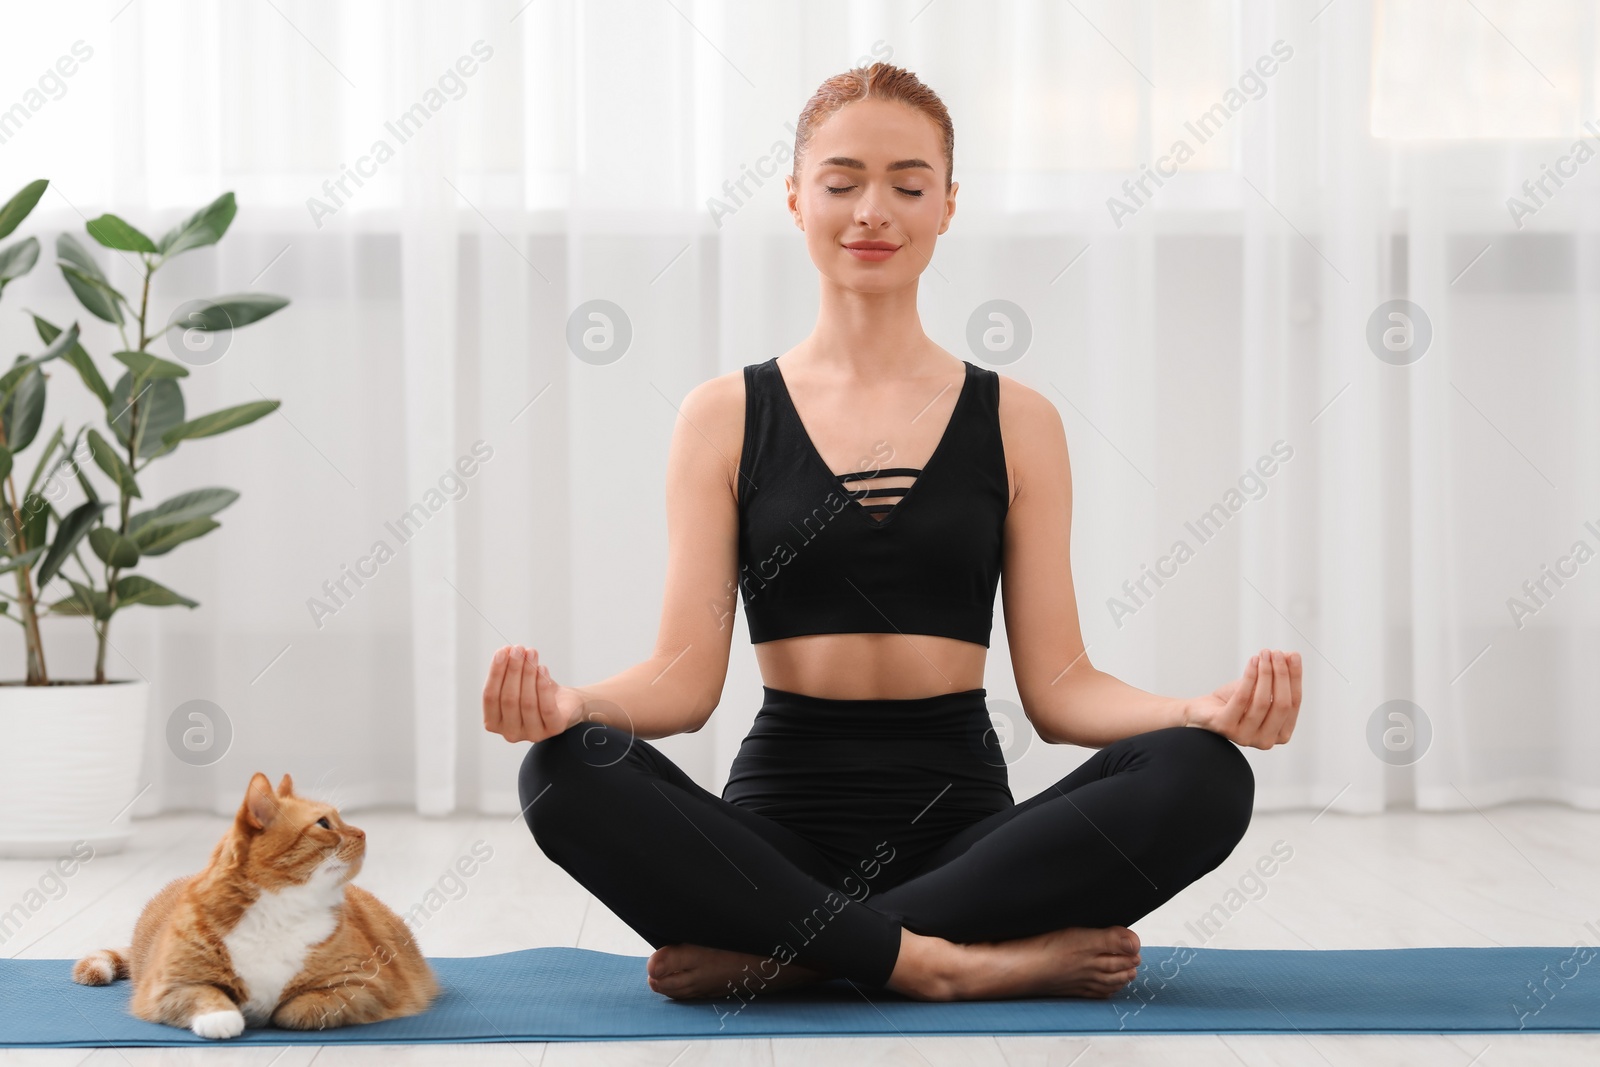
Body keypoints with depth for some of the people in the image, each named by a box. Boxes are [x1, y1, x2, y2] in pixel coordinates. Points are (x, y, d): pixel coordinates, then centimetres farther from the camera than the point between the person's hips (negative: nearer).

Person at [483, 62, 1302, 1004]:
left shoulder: (1018, 422, 9)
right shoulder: (725, 418, 7)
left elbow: (1058, 686, 4)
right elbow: (686, 676, 0)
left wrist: (1206, 712, -16)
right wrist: (570, 704, -22)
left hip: (961, 820, 1)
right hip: (784, 814, -1)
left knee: (1203, 777, -26)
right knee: (566, 773, -29)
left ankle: (785, 952, -24)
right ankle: (972, 961, -28)